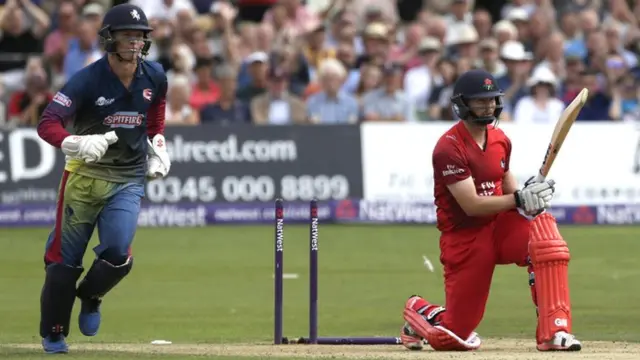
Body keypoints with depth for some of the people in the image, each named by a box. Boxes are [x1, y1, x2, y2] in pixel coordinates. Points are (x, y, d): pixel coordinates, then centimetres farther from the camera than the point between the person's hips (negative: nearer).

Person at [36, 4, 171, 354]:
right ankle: (53, 333, 19)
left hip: (129, 179, 3)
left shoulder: (154, 77, -2)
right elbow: (47, 124, -25)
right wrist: (76, 143, -42)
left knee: (117, 253, -15)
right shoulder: (88, 79, -17)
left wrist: (157, 145, 14)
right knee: (65, 258, 1)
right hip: (85, 175, -3)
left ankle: (90, 298, 18)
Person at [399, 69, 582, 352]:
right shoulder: (449, 148, -18)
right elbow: (471, 205, -24)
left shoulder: (500, 140, 4)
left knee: (543, 228, -30)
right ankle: (418, 311, 35)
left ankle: (554, 331, -29)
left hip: (500, 225, 5)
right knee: (457, 337, -4)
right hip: (464, 236, -5)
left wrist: (529, 197, -4)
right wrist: (519, 199, -32)